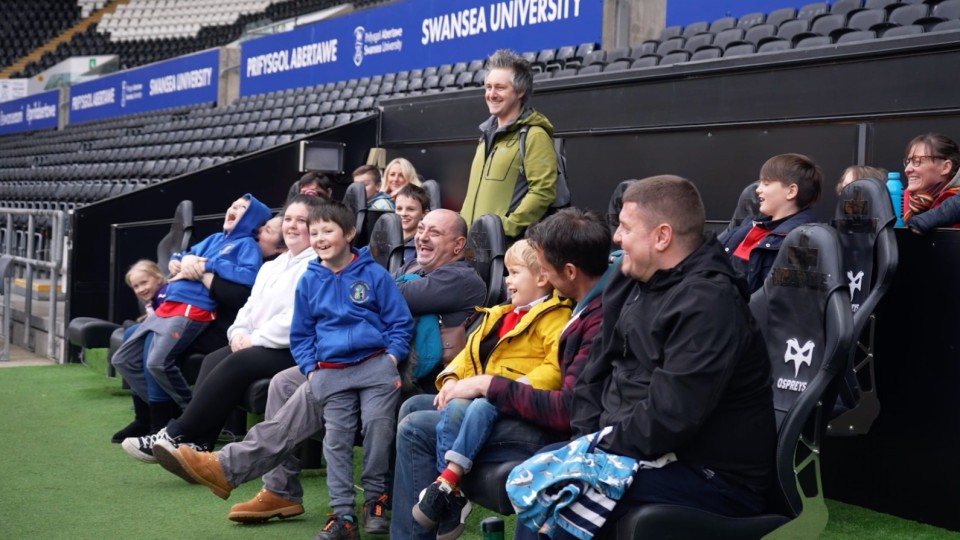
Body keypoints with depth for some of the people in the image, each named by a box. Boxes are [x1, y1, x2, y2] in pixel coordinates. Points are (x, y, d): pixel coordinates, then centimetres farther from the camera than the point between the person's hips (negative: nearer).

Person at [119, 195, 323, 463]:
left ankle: (176, 434, -21)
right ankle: (196, 445, -22)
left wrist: (254, 339, -15)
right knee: (213, 360, -12)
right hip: (258, 345, 9)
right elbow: (251, 306, 22)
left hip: (295, 350, -9)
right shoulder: (271, 267, 24)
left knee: (235, 364, -27)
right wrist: (239, 332, 0)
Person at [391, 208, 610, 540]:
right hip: (549, 413, 10)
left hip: (553, 435, -10)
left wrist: (489, 385, -16)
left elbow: (568, 410, -27)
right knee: (413, 408, 12)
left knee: (415, 430, -9)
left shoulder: (601, 319, -26)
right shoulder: (591, 301, 4)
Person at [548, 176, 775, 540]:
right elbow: (599, 368, 13)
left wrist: (600, 447, -15)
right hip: (638, 451, 9)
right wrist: (588, 438, -2)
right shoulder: (637, 281, 9)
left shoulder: (707, 303, -21)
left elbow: (668, 416, -27)